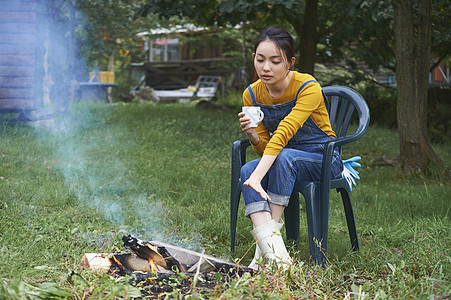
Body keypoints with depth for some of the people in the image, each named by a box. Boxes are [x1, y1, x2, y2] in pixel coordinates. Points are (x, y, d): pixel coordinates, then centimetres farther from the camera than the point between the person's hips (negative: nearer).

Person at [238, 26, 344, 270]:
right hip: (281, 164, 5)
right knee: (246, 170, -27)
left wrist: (258, 177, -43)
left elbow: (282, 135, -33)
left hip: (323, 160, -5)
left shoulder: (308, 87, -20)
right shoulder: (252, 95, -3)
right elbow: (264, 148, 0)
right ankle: (273, 250, -41)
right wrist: (251, 134, -23)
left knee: (284, 157, -36)